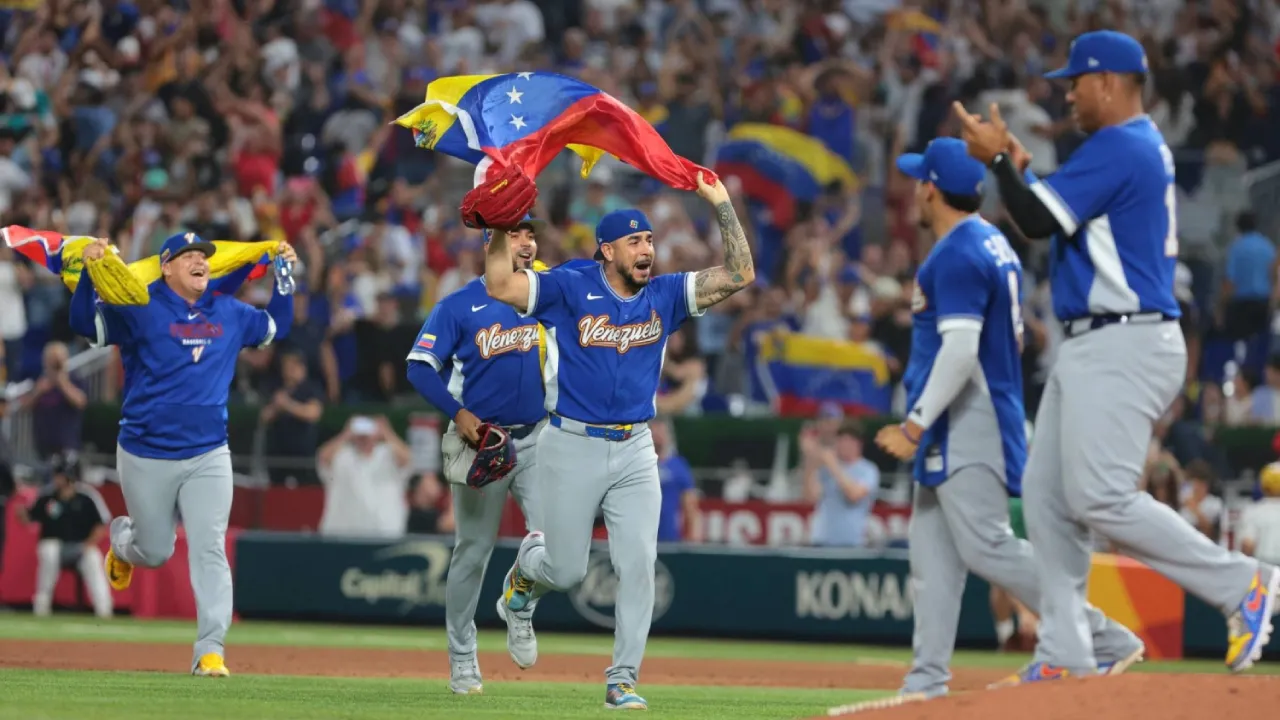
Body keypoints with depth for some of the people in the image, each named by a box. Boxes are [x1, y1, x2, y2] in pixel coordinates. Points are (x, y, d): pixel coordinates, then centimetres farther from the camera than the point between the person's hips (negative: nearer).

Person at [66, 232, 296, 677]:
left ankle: (210, 651, -9)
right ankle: (122, 542, 48)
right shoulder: (140, 310, -8)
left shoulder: (230, 314, 7)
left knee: (209, 551, -9)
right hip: (146, 457, -3)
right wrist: (90, 271, -34)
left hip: (208, 457, 3)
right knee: (155, 552, 10)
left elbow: (276, 327, 24)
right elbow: (83, 323, -19)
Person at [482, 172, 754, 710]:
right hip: (572, 448, -3)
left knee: (638, 566, -8)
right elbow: (499, 286, -17)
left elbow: (740, 274, -2)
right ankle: (529, 560, 43)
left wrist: (722, 205, -6)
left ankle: (622, 680, -1)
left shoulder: (665, 295, 4)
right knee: (567, 572, 5)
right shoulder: (570, 288, -7)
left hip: (635, 451, 3)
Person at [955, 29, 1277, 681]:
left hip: (1121, 349, -11)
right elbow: (1058, 217, 24)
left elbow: (1038, 222, -18)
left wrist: (998, 160, -6)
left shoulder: (1117, 148, -14)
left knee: (1101, 498, -16)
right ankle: (1065, 654, 6)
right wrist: (1018, 170, 15)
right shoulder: (1148, 148, 19)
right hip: (1090, 349, 11)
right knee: (1046, 495, 7)